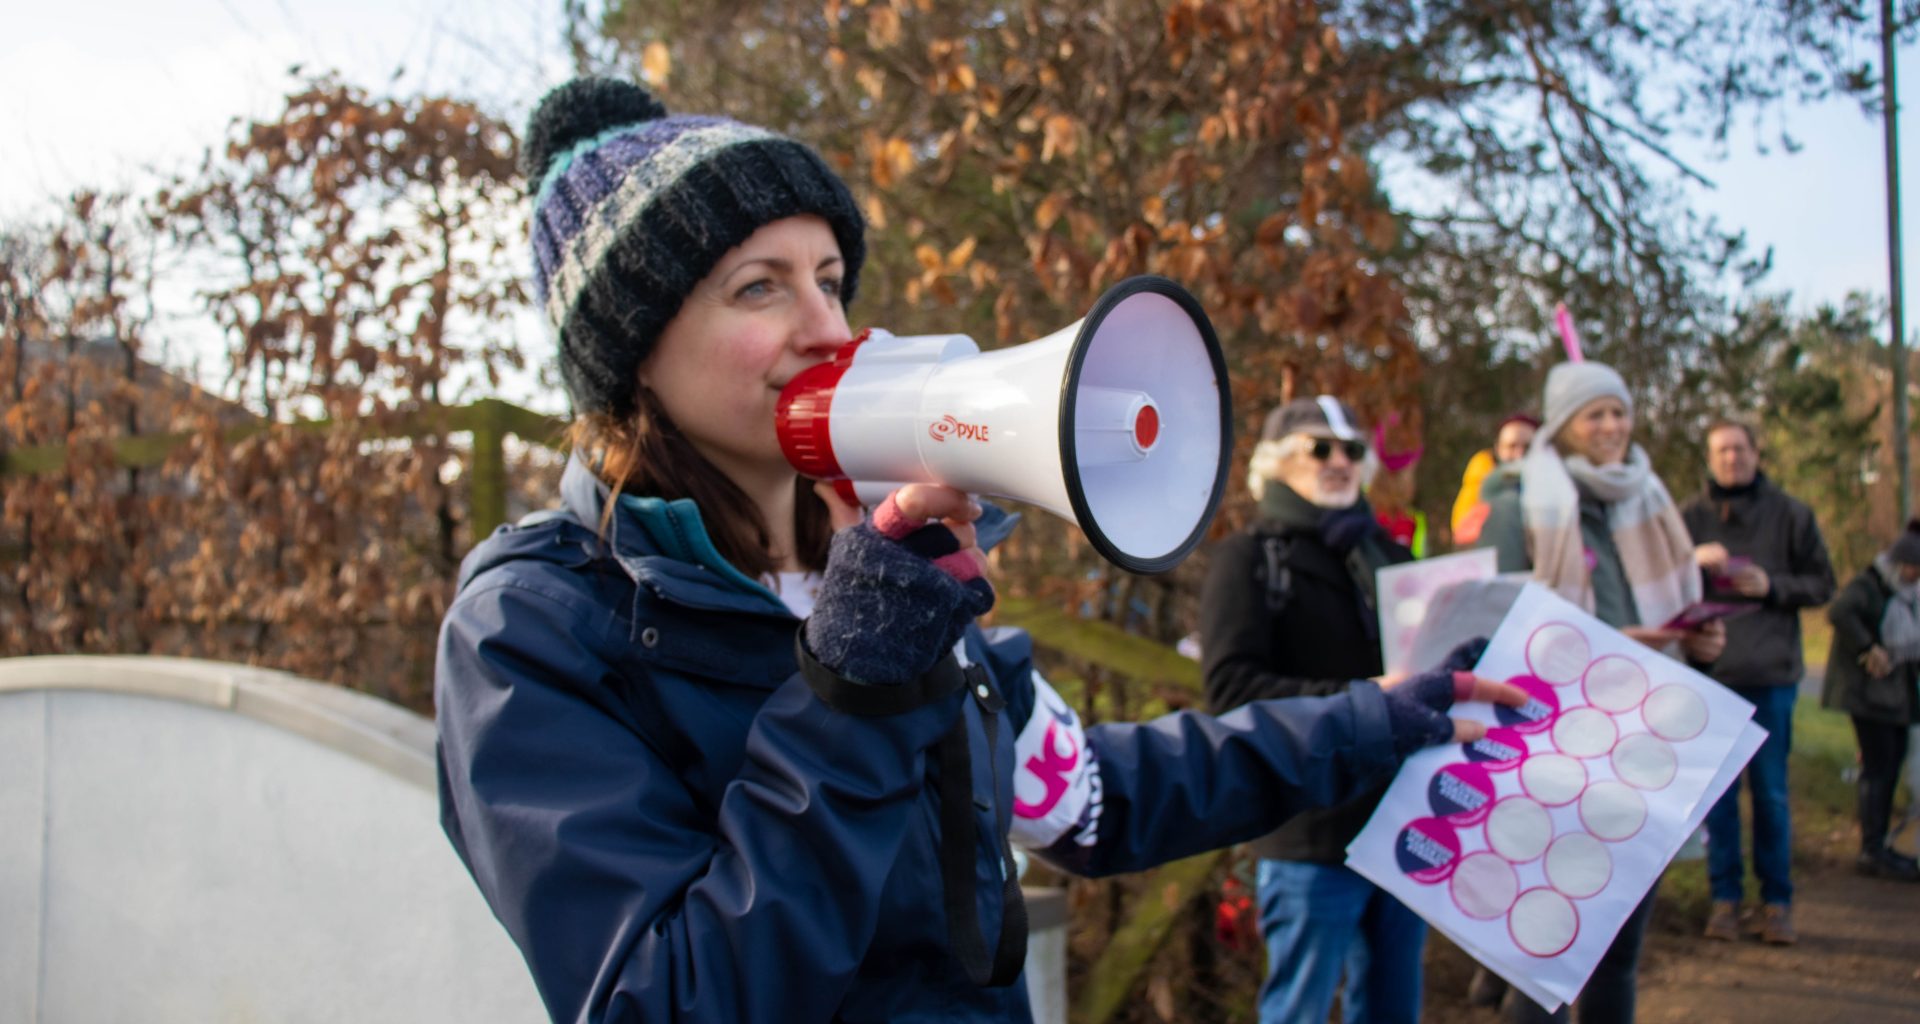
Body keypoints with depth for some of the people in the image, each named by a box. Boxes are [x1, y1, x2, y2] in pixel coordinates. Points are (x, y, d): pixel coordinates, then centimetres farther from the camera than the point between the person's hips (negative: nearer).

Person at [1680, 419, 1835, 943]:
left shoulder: (1789, 514, 4)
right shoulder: (1689, 517, 4)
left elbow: (1823, 583, 6)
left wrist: (1772, 586, -11)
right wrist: (1693, 562, -17)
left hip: (1771, 671, -1)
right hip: (1709, 670, 1)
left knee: (1771, 792, 5)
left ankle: (1777, 901, 14)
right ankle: (1725, 896, 14)